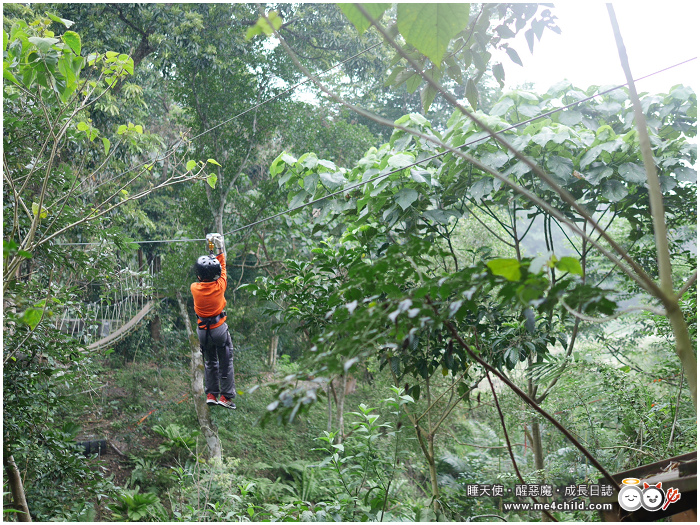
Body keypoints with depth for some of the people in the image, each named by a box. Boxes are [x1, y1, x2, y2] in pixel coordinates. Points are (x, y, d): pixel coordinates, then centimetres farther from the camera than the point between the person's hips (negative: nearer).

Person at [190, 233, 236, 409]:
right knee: (226, 362, 7)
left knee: (210, 363, 18)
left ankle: (211, 395, 19)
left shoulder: (194, 288, -11)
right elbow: (222, 267, -1)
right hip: (219, 329, -3)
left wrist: (211, 254, 15)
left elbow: (201, 279, 10)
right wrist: (220, 249, 10)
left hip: (203, 331, 3)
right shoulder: (219, 286, -17)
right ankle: (226, 396, 7)